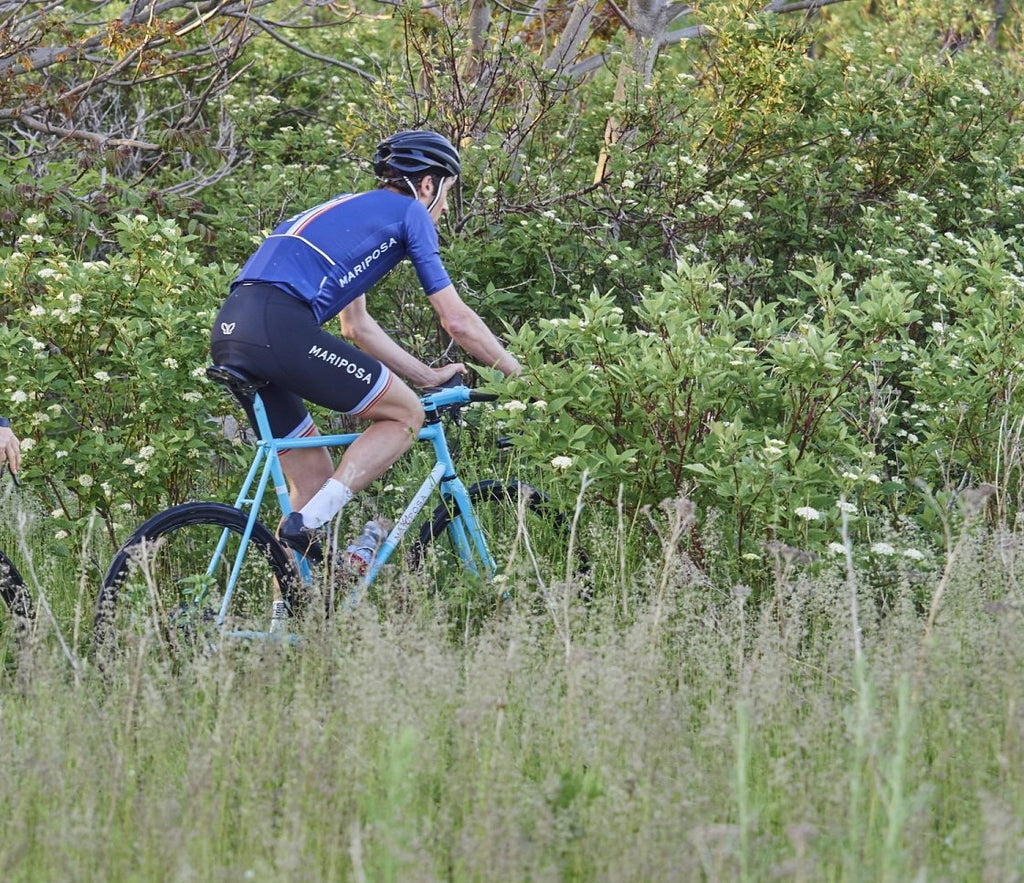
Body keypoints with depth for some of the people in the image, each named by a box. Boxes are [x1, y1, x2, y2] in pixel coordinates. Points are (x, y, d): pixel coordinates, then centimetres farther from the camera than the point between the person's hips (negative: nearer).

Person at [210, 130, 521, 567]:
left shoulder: (350, 208, 33)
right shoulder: (409, 212, 10)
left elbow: (357, 326, 37)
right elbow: (457, 320, 10)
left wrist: (427, 375, 40)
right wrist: (521, 375, 22)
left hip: (228, 332, 9)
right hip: (279, 328, -8)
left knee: (316, 474, 17)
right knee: (406, 415, 5)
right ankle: (309, 522, -8)